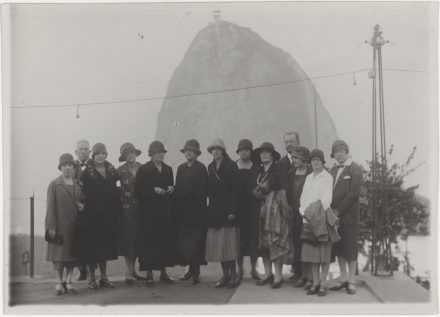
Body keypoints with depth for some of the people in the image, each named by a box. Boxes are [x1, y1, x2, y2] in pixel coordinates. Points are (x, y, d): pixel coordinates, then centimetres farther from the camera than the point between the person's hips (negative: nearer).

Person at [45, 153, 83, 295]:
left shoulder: (78, 184, 12)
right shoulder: (54, 184, 0)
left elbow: (81, 200, 23)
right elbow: (50, 206, -5)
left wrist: (82, 206, -2)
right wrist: (51, 226, -11)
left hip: (74, 225, 4)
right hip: (59, 224, -4)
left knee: (72, 253, 5)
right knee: (59, 253, -2)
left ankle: (68, 282, 13)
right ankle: (59, 282, 6)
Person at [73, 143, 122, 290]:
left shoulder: (111, 171, 9)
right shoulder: (87, 172, -4)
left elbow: (115, 193, 10)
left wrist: (118, 213, 6)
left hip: (107, 214, 4)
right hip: (91, 214, -4)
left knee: (105, 246, 9)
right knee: (91, 246, 2)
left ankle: (104, 277, 18)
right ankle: (91, 278, 11)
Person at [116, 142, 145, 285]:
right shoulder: (120, 170, 0)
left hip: (141, 208, 3)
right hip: (127, 209, -3)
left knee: (138, 240, 5)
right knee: (128, 240, -3)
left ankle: (132, 271, 14)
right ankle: (129, 272, 0)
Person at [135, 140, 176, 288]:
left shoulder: (168, 169, 14)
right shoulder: (143, 170, -1)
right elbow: (138, 191, -6)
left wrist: (171, 189, -2)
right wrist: (154, 190, -17)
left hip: (166, 212, 5)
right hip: (149, 213, -5)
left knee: (166, 242, 5)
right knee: (149, 243, -4)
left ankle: (163, 273, 16)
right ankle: (149, 275, 3)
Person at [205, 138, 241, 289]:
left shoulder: (231, 166, -3)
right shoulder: (210, 167, 14)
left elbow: (235, 190, -9)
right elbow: (209, 189, 15)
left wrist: (232, 211, -15)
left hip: (227, 210, -6)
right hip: (214, 210, 6)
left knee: (228, 243, -7)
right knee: (218, 244, 4)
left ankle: (233, 275, 0)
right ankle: (225, 275, 10)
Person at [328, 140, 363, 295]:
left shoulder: (355, 169, -5)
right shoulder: (333, 170, 15)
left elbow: (354, 192, -13)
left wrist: (339, 210, -14)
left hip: (349, 216, -6)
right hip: (335, 215, 6)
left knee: (350, 249, 0)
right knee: (339, 248, 11)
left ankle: (351, 281, 8)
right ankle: (343, 278, 21)